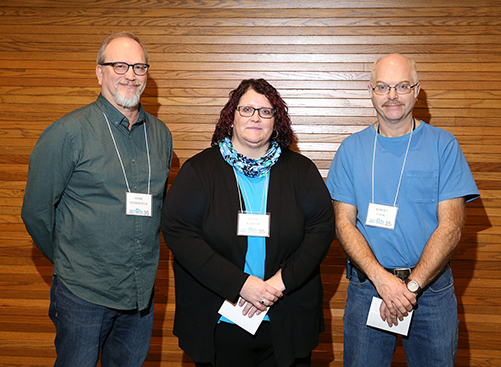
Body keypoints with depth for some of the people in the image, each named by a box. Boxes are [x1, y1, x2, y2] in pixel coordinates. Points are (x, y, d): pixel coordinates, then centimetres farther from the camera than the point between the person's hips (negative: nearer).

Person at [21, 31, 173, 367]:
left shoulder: (161, 134, 5)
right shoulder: (69, 132, -11)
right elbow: (36, 211, -4)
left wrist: (143, 261, 14)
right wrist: (68, 260, 6)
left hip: (142, 291, 5)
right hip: (84, 293, -4)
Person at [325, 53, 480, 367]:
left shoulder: (444, 145, -1)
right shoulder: (352, 148, 2)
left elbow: (451, 226, -7)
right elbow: (344, 223, -3)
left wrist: (411, 285, -15)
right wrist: (381, 278, -17)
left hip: (431, 287, 0)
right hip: (366, 285, 1)